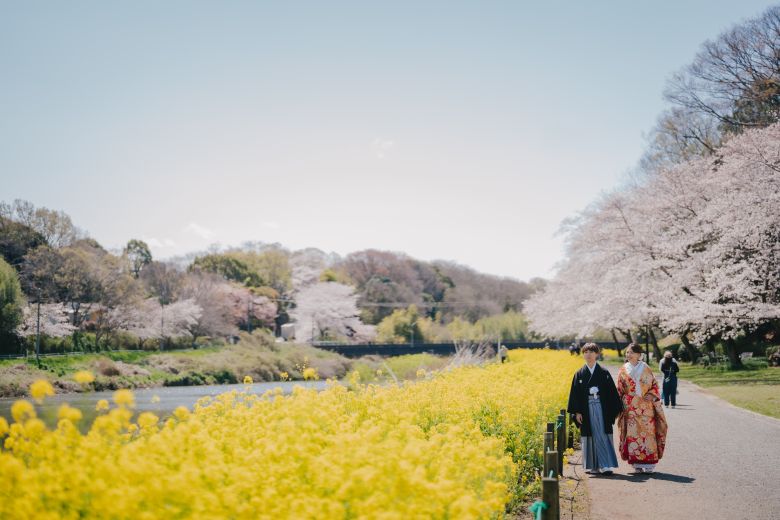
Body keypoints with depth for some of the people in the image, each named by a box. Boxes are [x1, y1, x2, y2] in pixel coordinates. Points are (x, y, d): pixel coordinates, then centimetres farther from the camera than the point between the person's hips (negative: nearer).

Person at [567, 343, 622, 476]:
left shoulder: (604, 373, 4)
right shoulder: (579, 374, 7)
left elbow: (612, 392, 4)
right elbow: (575, 394, 6)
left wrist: (615, 410, 0)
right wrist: (576, 412, -2)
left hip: (602, 409, -1)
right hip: (587, 411, 1)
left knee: (603, 436, -5)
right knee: (590, 437, 4)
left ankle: (606, 465, -6)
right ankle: (592, 466, 11)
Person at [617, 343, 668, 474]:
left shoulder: (645, 369, 5)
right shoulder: (623, 370, 7)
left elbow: (654, 384, 8)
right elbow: (619, 390, 10)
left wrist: (651, 395, -9)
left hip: (645, 406, -1)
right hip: (630, 407, 1)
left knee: (647, 432, -4)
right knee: (632, 433, -3)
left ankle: (649, 464, 1)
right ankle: (637, 464, 3)